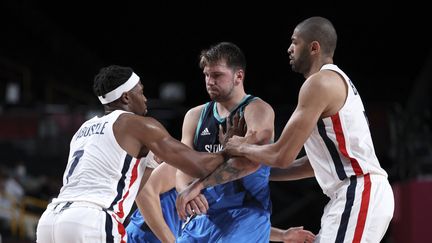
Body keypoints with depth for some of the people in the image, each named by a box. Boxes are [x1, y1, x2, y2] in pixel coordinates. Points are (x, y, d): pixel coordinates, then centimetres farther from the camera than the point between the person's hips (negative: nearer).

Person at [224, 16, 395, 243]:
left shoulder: (320, 82, -11)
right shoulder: (336, 81, 22)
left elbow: (282, 156, -13)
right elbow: (317, 163, 28)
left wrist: (241, 149, 7)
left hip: (359, 193, -11)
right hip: (352, 196, 11)